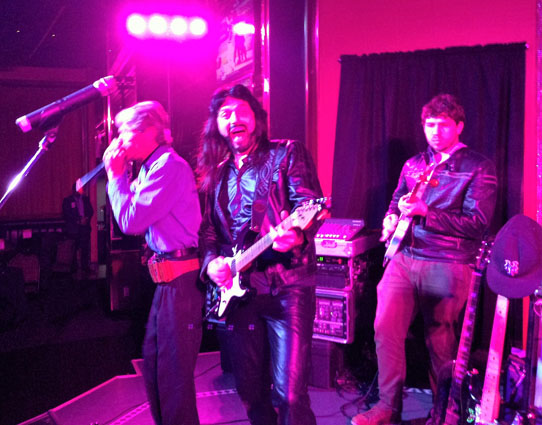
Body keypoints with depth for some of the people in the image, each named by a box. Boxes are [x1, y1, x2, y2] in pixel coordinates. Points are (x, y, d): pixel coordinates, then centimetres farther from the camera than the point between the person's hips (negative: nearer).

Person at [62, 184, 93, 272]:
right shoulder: (67, 200, 3)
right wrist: (78, 221, -12)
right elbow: (66, 214, -5)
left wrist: (86, 219, -9)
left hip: (85, 227, 3)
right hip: (73, 228, -3)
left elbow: (91, 211, 11)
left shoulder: (85, 199, 14)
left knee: (85, 248, 0)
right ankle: (73, 268, 3)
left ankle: (85, 267, 7)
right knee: (73, 249, -4)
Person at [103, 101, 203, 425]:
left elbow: (131, 221, -19)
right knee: (153, 363, 21)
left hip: (181, 279, -10)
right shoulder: (152, 166, 15)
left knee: (173, 373, -1)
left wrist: (116, 175, -6)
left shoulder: (169, 164, -15)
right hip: (168, 278, 10)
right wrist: (120, 175, 10)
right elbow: (132, 219, 17)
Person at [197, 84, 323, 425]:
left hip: (287, 284, -5)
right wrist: (211, 260, -3)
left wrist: (296, 234, -31)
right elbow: (207, 227, 17)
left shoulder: (287, 153, 2)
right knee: (250, 388, 14)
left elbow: (309, 204, -10)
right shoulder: (215, 172, 16)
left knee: (290, 394, -8)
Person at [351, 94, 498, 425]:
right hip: (405, 258, 4)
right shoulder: (413, 165, 15)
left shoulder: (480, 168, -2)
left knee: (440, 341, 6)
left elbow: (478, 222, -11)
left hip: (448, 265, -4)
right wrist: (392, 219, 2)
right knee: (386, 327, -7)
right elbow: (397, 201, 27)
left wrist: (424, 213, -18)